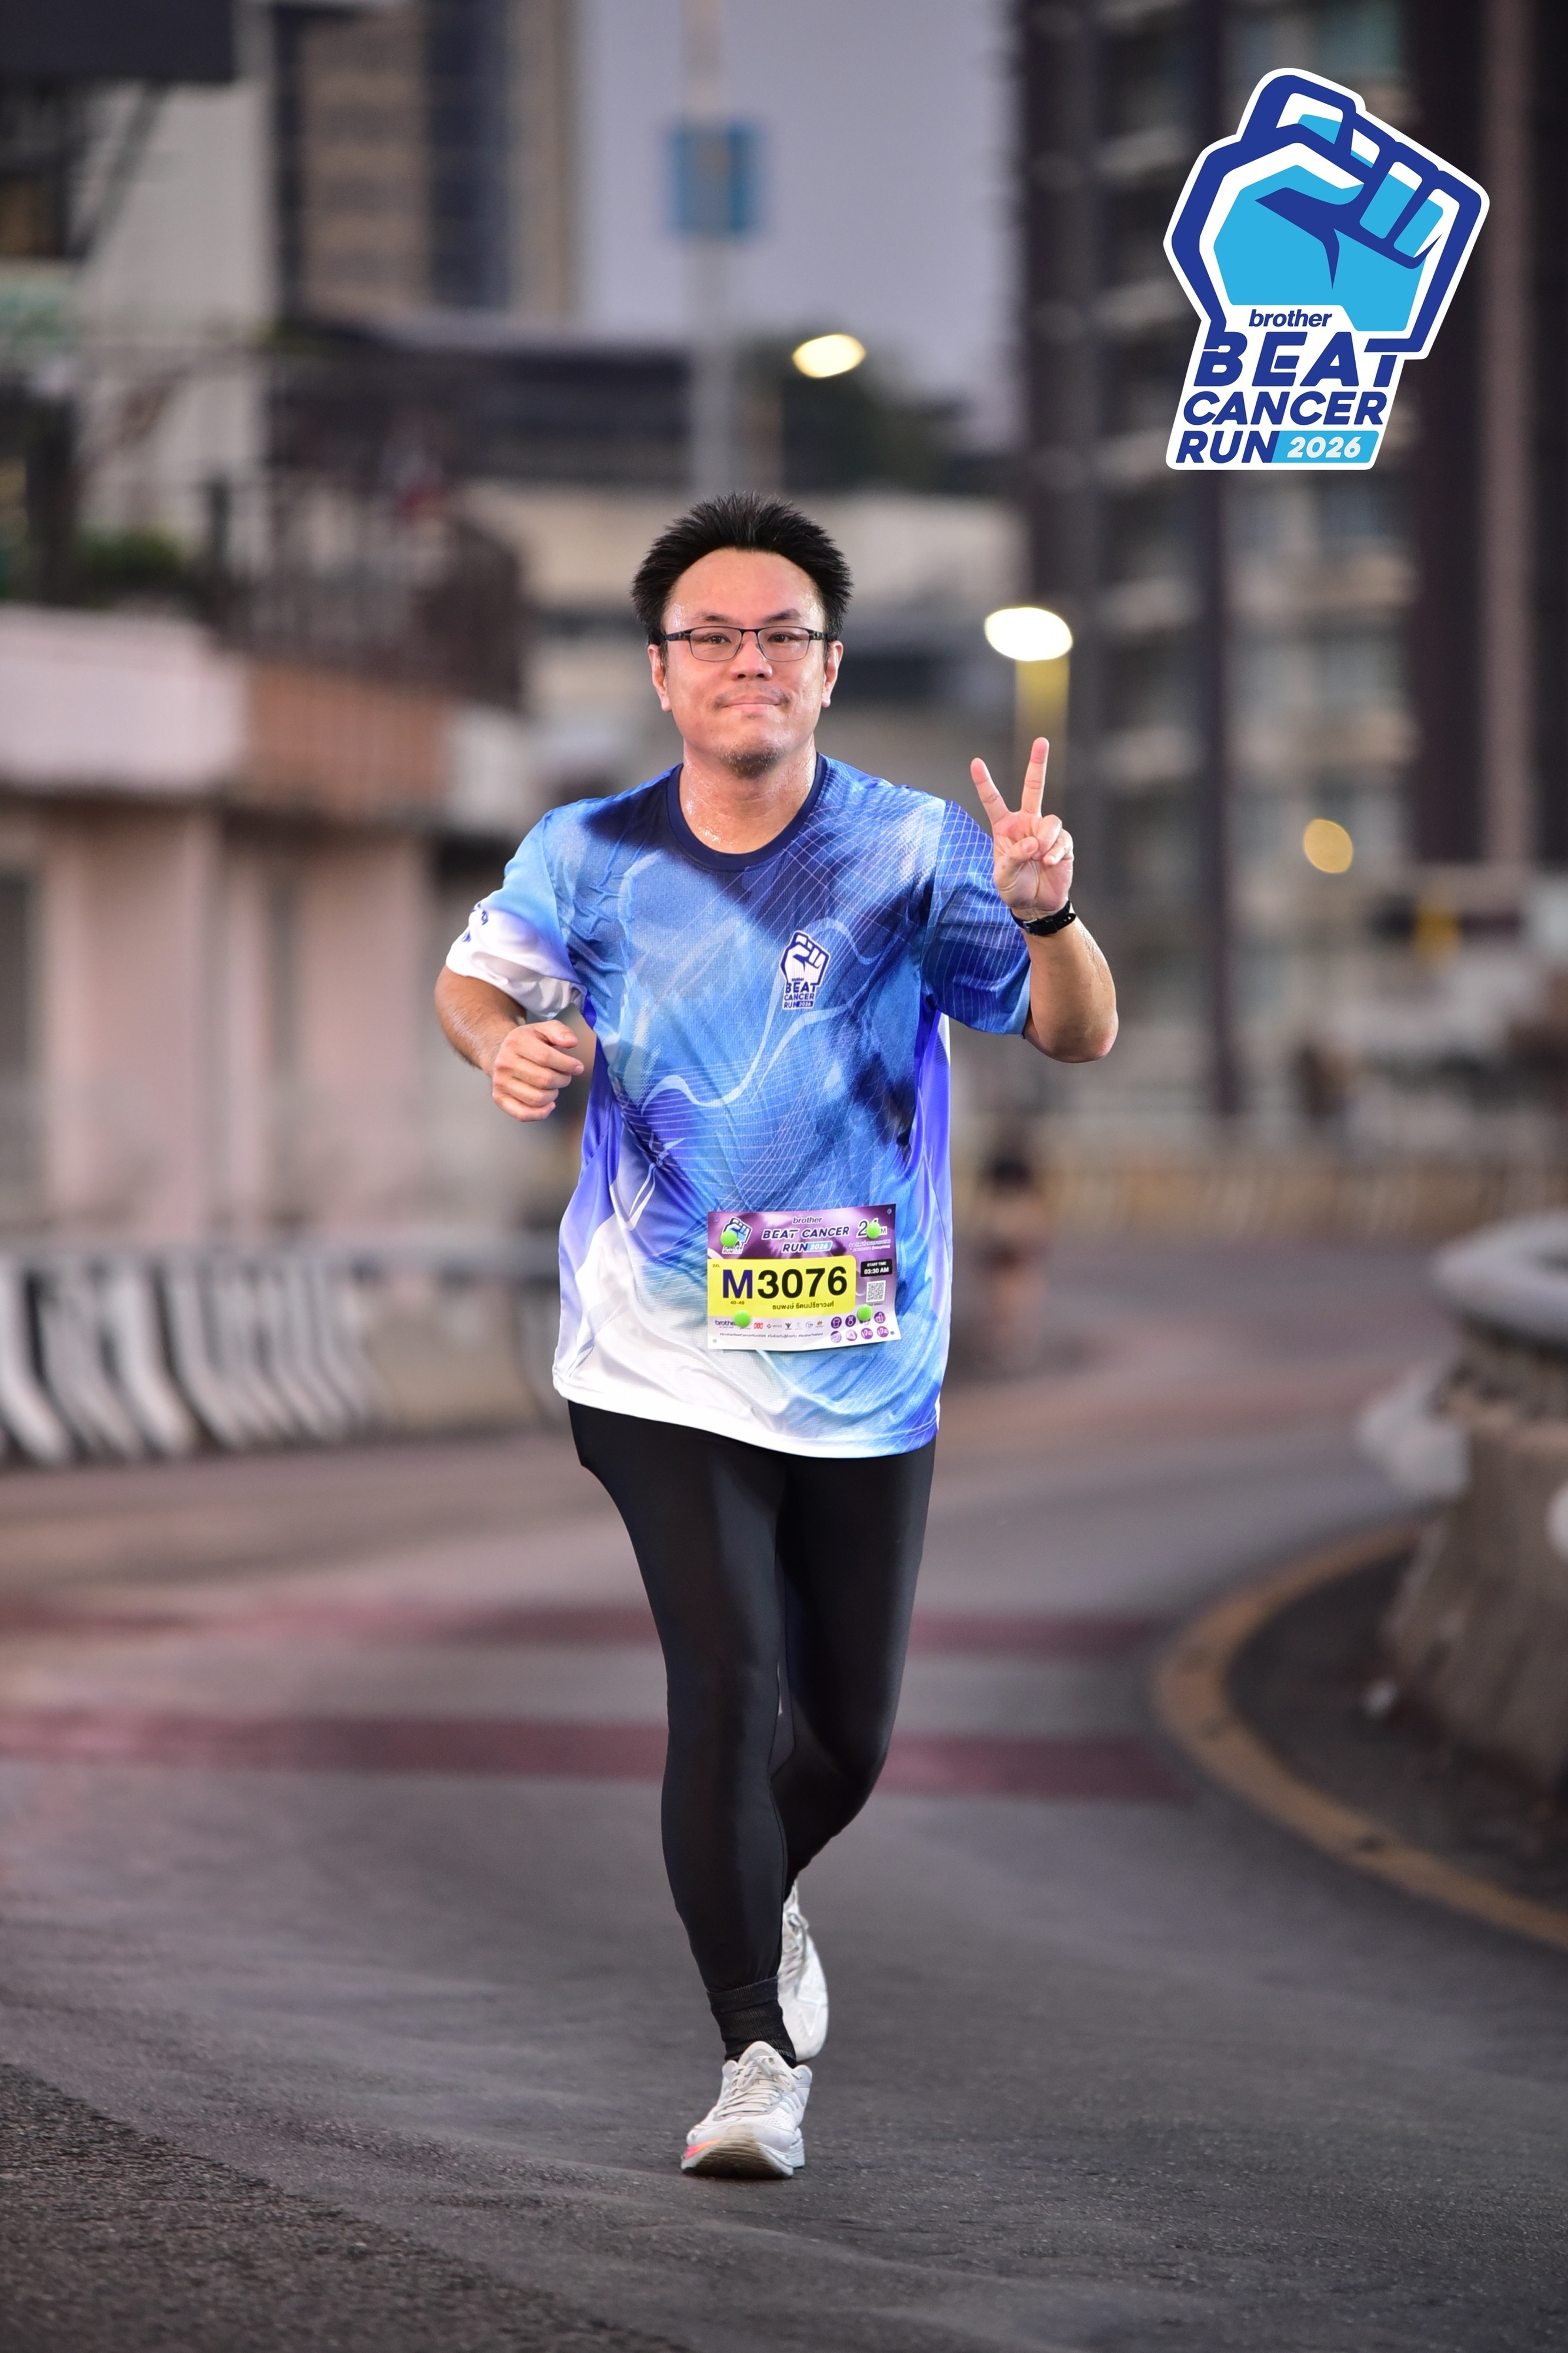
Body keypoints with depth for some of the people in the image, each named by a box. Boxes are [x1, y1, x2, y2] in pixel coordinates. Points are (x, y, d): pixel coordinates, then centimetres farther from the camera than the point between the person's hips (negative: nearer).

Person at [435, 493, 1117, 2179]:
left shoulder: (913, 851, -7)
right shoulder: (590, 859, -2)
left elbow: (1080, 1036, -14)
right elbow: (473, 974, 17)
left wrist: (1046, 912, -35)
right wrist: (503, 1041, -8)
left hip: (865, 1372, 1)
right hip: (660, 1369, -1)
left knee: (847, 1729, 11)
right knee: (728, 1685, -15)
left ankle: (758, 1894, 45)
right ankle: (761, 2054, -5)